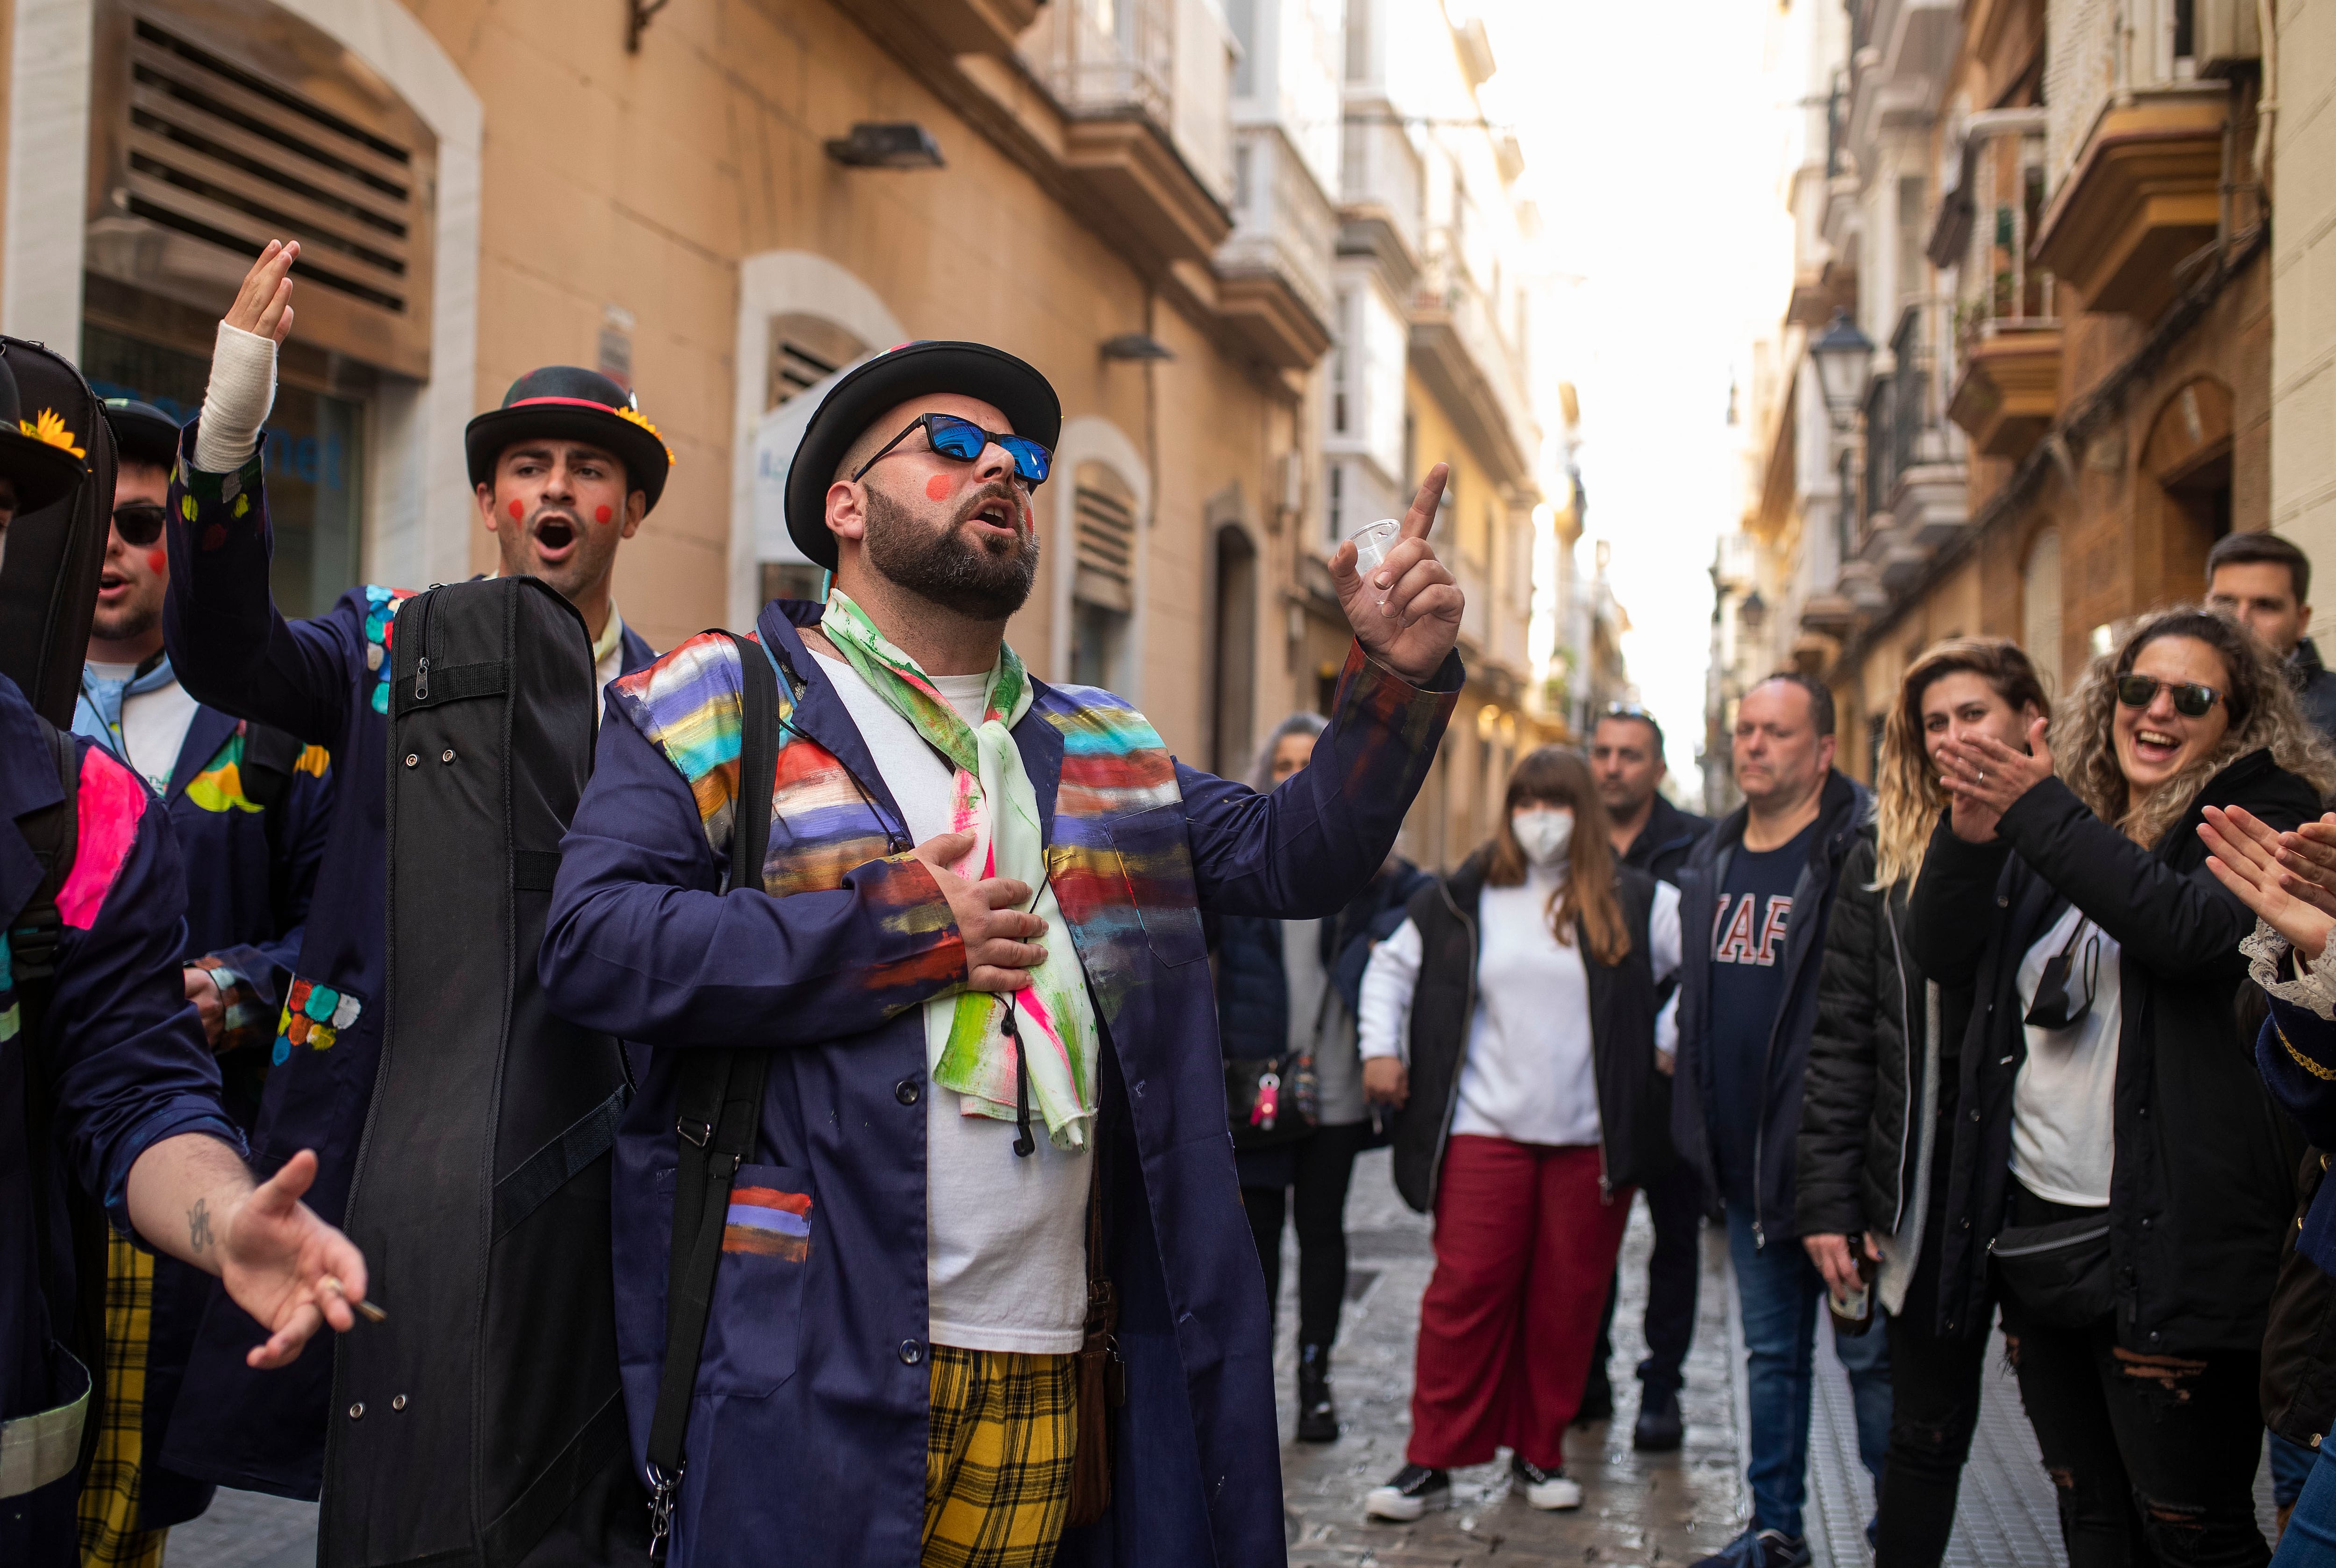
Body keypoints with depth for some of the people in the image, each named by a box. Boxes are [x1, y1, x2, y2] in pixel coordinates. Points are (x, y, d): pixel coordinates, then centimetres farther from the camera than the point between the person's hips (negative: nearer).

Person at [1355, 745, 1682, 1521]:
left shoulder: (1635, 903, 2)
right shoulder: (1462, 900, 7)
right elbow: (1393, 964, 18)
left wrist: (1668, 1042, 0)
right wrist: (1381, 1047, 8)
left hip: (1593, 1137, 0)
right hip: (1485, 1129, 0)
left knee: (1568, 1299, 6)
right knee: (1464, 1291, -3)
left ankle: (1540, 1453, 21)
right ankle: (1431, 1461, 5)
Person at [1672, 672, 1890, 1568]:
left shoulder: (1863, 853, -12)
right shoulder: (1713, 861, 12)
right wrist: (1697, 1124, 17)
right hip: (1747, 1160, 7)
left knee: (1872, 1354, 2)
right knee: (1771, 1353, 16)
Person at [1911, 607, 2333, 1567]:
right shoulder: (2068, 829, 13)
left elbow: (2190, 927, -23)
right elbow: (1939, 952, 3)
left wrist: (2039, 813, -25)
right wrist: (1972, 831, -15)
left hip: (2164, 1244, -6)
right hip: (2032, 1227, 6)